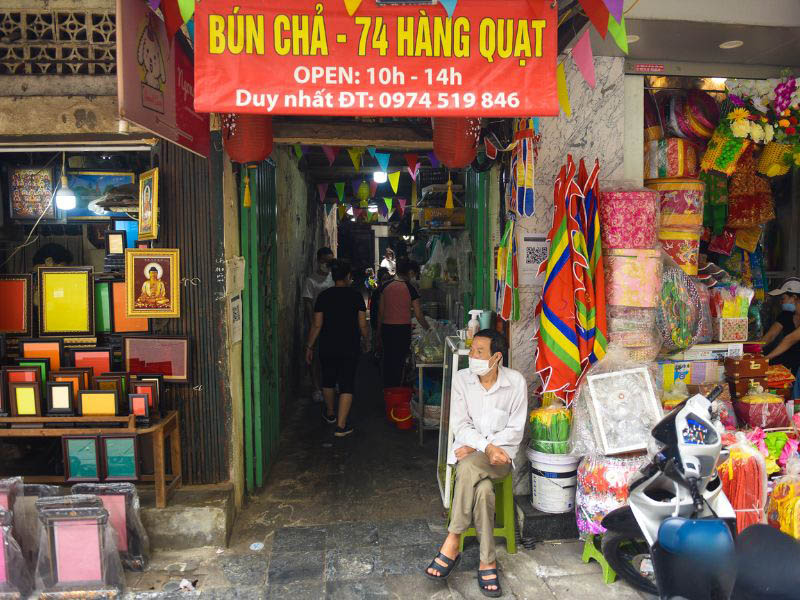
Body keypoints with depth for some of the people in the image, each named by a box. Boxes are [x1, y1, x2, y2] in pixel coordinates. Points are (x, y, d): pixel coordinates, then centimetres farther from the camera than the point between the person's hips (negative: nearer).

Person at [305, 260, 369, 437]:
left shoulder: (323, 296, -3)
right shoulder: (356, 295, -6)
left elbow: (317, 325, -4)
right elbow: (362, 324, -4)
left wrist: (309, 346, 5)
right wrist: (364, 340, 14)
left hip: (327, 347, 2)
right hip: (350, 348, -2)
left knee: (328, 380, 21)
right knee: (347, 384, 3)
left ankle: (330, 414, 40)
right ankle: (341, 426, -1)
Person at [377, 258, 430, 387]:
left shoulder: (386, 286, 4)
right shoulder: (410, 289, -8)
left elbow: (380, 311, 8)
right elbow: (419, 315, -7)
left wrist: (379, 331, 15)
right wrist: (428, 329, 7)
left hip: (386, 328, 4)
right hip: (402, 328, -4)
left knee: (388, 361, 15)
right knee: (399, 362, 6)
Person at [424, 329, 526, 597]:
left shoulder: (516, 382, -6)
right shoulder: (462, 379, -2)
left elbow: (515, 430, -5)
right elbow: (460, 424, -3)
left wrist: (476, 448, -14)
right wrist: (486, 446, -21)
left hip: (501, 453, -1)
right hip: (468, 449, 2)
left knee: (469, 467, -35)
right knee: (482, 489, -32)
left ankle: (452, 544, -21)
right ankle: (487, 562, -17)